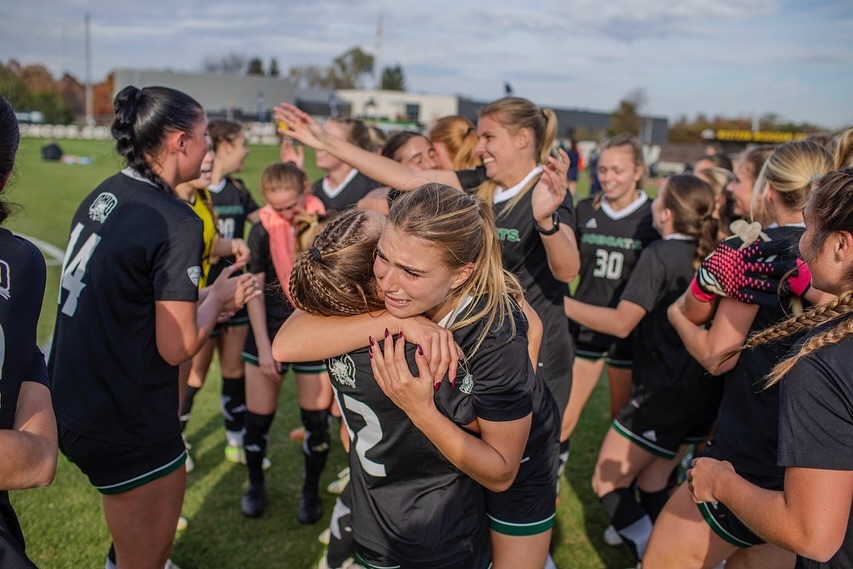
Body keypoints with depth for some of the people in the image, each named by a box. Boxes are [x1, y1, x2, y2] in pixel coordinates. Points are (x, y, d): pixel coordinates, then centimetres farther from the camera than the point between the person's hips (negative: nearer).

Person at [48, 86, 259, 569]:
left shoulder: (103, 196, 3)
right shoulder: (176, 221, -22)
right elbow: (177, 347, -21)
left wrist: (198, 297, 9)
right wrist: (218, 297, -4)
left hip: (74, 400, 8)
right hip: (127, 426, -8)